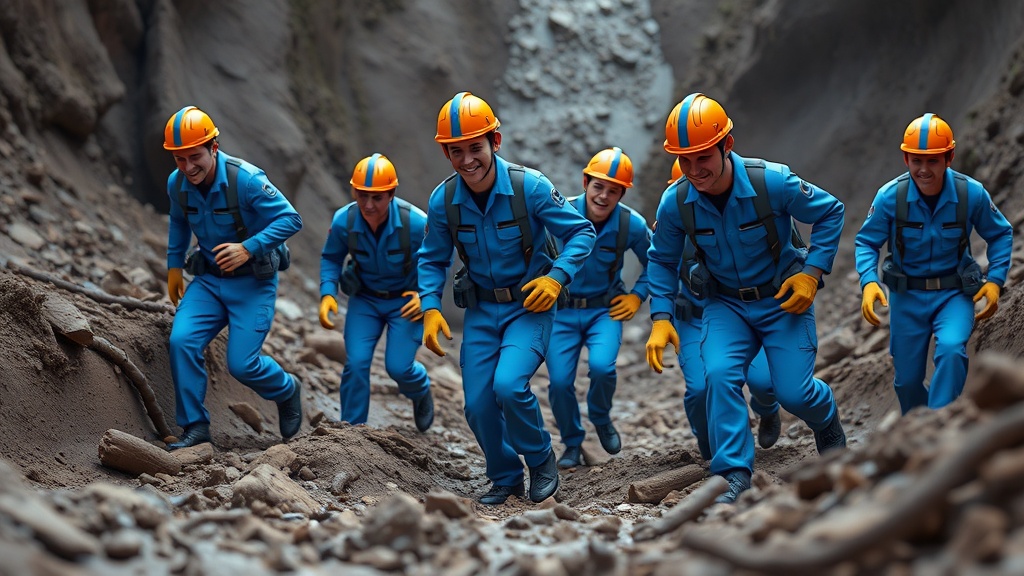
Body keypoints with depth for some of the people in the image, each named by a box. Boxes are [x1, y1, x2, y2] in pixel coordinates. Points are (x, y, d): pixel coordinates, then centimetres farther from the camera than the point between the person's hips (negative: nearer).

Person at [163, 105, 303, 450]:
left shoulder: (246, 179, -23)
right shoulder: (177, 184, -4)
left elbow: (290, 219, -21)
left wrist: (248, 248, -30)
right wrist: (174, 265, 15)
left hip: (253, 282, -5)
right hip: (209, 279, 5)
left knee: (241, 364, -11)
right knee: (182, 341, -17)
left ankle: (287, 392, 23)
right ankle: (195, 427, -6)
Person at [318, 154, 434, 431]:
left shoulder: (416, 222, -27)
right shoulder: (343, 221, -20)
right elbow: (331, 258, -1)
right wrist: (327, 294, -16)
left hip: (406, 301, -2)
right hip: (365, 299, 2)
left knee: (398, 367, -8)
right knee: (356, 363, -11)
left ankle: (421, 392, 30)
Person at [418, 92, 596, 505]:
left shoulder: (530, 187, -18)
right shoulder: (442, 200, -8)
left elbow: (581, 233, -8)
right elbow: (432, 260, 6)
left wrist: (557, 277, -22)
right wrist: (430, 308, -8)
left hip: (529, 306, -4)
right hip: (480, 311, 4)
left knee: (509, 386, -25)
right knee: (478, 405, 0)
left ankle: (541, 460, 4)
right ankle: (506, 478, 27)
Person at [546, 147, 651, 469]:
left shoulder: (632, 225, -10)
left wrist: (637, 296, 0)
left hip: (605, 309, 0)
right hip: (562, 311, 0)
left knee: (602, 366, -25)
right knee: (559, 382, -9)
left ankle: (601, 420, 8)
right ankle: (572, 444, 18)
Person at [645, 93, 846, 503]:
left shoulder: (772, 182, -24)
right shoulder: (675, 203, -15)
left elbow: (830, 213, -8)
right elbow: (661, 261, 3)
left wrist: (813, 272, -15)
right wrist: (661, 319, -7)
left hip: (783, 300, -2)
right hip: (726, 305, 2)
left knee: (793, 392, -5)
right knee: (720, 374, -24)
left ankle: (828, 420, 33)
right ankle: (734, 473, -15)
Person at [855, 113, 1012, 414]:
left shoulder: (972, 194, -15)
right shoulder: (890, 196, -16)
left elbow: (1000, 234, 2)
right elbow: (867, 242, -5)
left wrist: (995, 280, -10)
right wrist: (868, 281, -22)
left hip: (955, 293, -1)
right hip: (908, 296, 1)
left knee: (951, 349, -31)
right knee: (907, 380, 8)